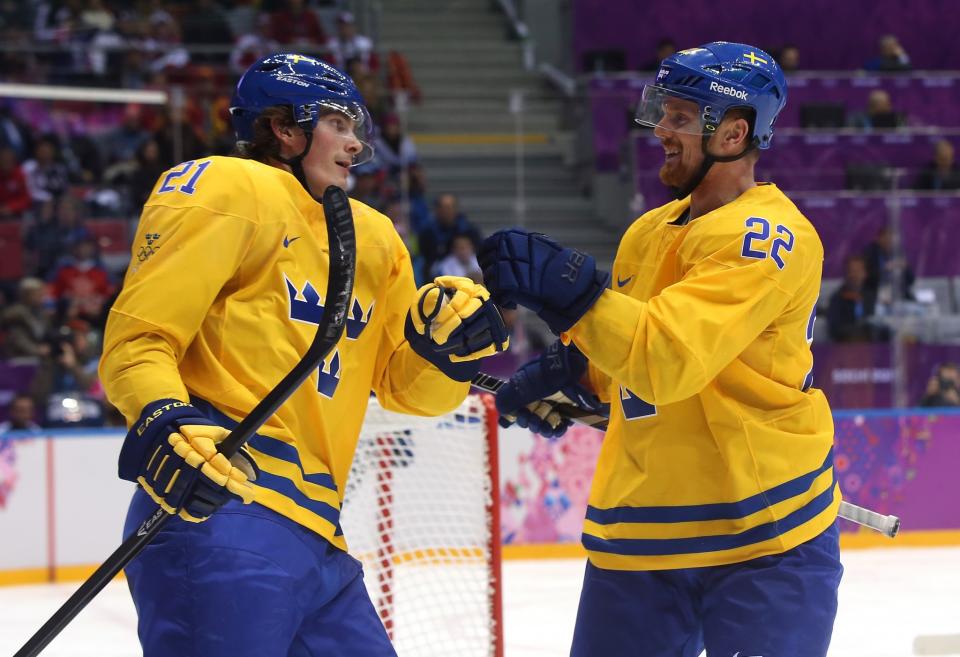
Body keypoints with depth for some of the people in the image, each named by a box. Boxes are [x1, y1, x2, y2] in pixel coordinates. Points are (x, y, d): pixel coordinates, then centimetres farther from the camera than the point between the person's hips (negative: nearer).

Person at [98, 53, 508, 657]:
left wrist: (448, 340, 1)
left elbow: (403, 384, 22)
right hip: (222, 513, -9)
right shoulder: (227, 190, 0)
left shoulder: (372, 239, 24)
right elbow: (138, 336, -6)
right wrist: (167, 423, -24)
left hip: (315, 535, 9)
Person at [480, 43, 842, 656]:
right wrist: (566, 372, 6)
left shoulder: (766, 235, -15)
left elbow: (669, 356, -28)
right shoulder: (649, 232, 12)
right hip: (637, 534, 8)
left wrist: (567, 287, -35)